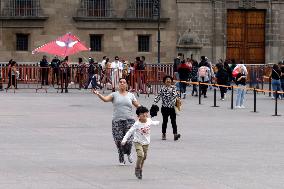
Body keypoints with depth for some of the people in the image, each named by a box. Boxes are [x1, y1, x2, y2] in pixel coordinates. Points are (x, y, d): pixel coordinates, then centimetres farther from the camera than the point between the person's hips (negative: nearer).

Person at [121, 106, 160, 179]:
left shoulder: (149, 121, -5)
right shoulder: (137, 124, -21)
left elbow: (152, 123, 21)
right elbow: (130, 132, -18)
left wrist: (157, 122, 43)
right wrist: (124, 140, -24)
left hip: (146, 143, 5)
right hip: (138, 142, -5)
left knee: (144, 157, 9)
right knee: (140, 155, -22)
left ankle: (140, 171, 26)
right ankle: (137, 169, -3)